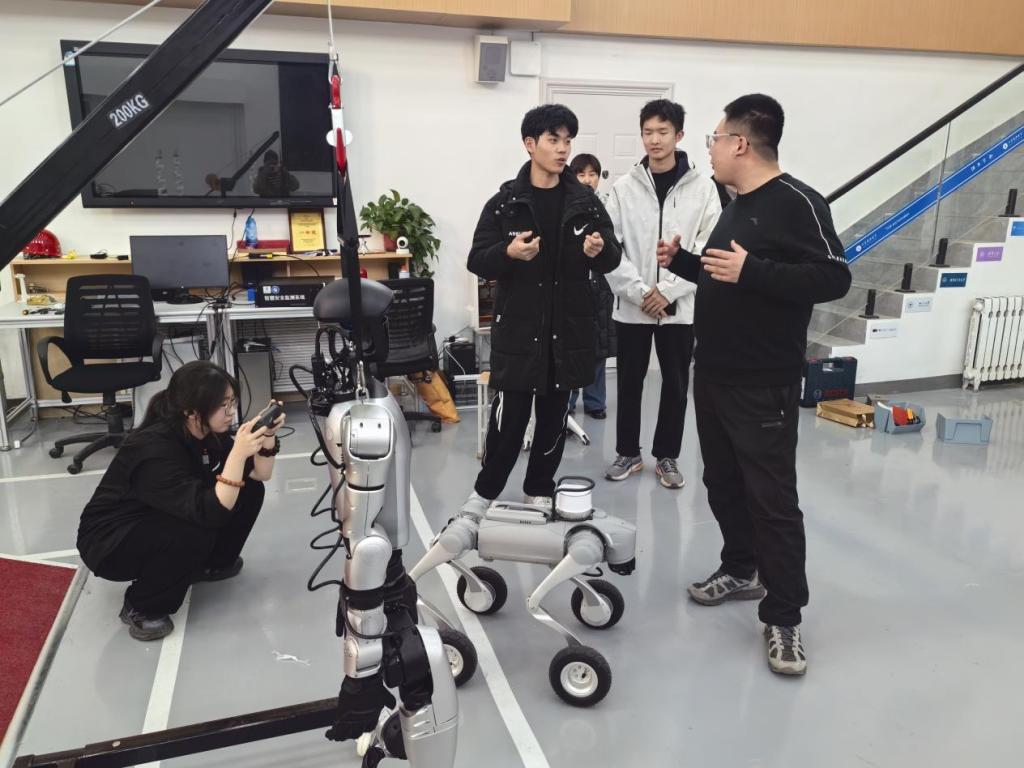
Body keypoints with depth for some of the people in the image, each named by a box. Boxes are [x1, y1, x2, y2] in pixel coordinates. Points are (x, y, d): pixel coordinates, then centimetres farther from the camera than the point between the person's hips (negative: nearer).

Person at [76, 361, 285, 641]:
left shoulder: (207, 430, -11)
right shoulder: (154, 449, -34)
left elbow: (260, 475, -6)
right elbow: (211, 513, -39)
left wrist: (268, 435, -24)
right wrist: (238, 452, -46)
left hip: (163, 521, 8)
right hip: (108, 543, -7)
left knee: (249, 490, -6)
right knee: (196, 531, -35)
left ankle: (209, 564, 14)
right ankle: (141, 607, -11)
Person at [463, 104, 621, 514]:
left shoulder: (586, 201, 5)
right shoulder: (505, 201, -1)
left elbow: (613, 259, 6)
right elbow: (477, 260, -3)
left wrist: (600, 250, -17)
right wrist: (508, 253, -23)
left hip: (568, 325, 3)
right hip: (518, 325, -2)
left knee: (554, 415, 10)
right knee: (509, 415, 0)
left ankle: (540, 491, 27)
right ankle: (485, 490, 21)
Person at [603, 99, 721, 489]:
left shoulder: (702, 187, -2)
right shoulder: (624, 187, 0)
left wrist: (669, 290, -13)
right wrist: (639, 290, -13)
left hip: (680, 306, -1)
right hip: (631, 306, 1)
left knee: (676, 384, 9)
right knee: (629, 382, 10)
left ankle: (666, 456, 25)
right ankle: (628, 452, 26)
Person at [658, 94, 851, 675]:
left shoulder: (797, 202, -13)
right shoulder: (737, 205, 14)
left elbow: (834, 278, -21)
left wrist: (751, 270, -27)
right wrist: (682, 260, 10)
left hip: (764, 388, -9)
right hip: (713, 376, 9)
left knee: (773, 501, -1)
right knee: (724, 485, 18)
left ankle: (784, 618, 11)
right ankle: (742, 571, 36)